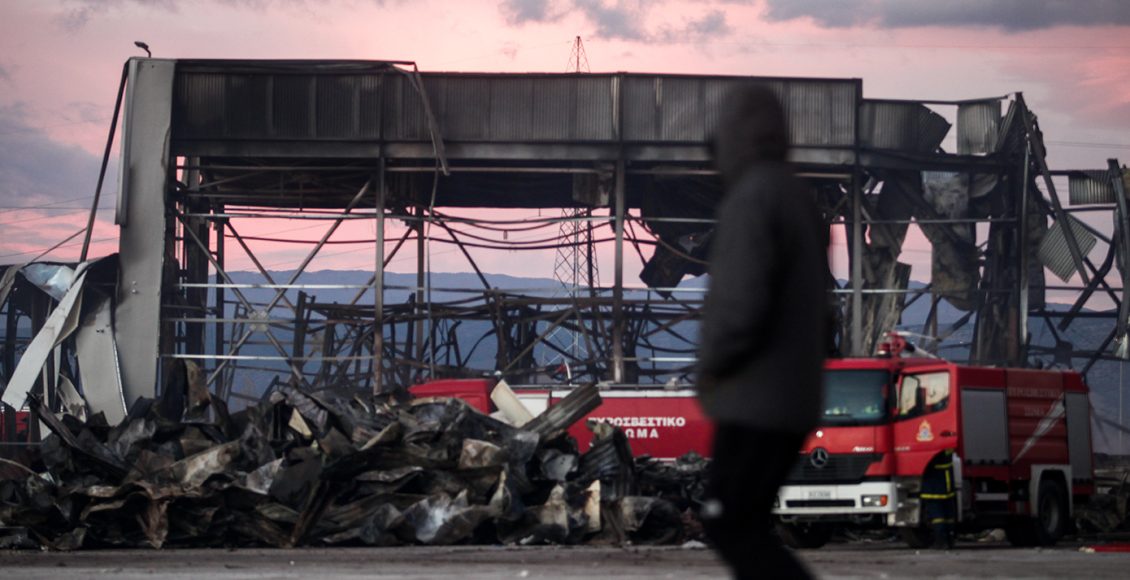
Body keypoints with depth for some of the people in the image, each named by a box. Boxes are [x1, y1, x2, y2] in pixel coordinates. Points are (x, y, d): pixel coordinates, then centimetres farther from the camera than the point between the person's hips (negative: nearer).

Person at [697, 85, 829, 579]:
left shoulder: (751, 200, -16)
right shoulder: (800, 200, 13)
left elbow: (743, 303, -25)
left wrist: (711, 365, -9)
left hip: (756, 402, -9)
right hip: (792, 399, 9)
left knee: (731, 527, -5)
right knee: (744, 524, 12)